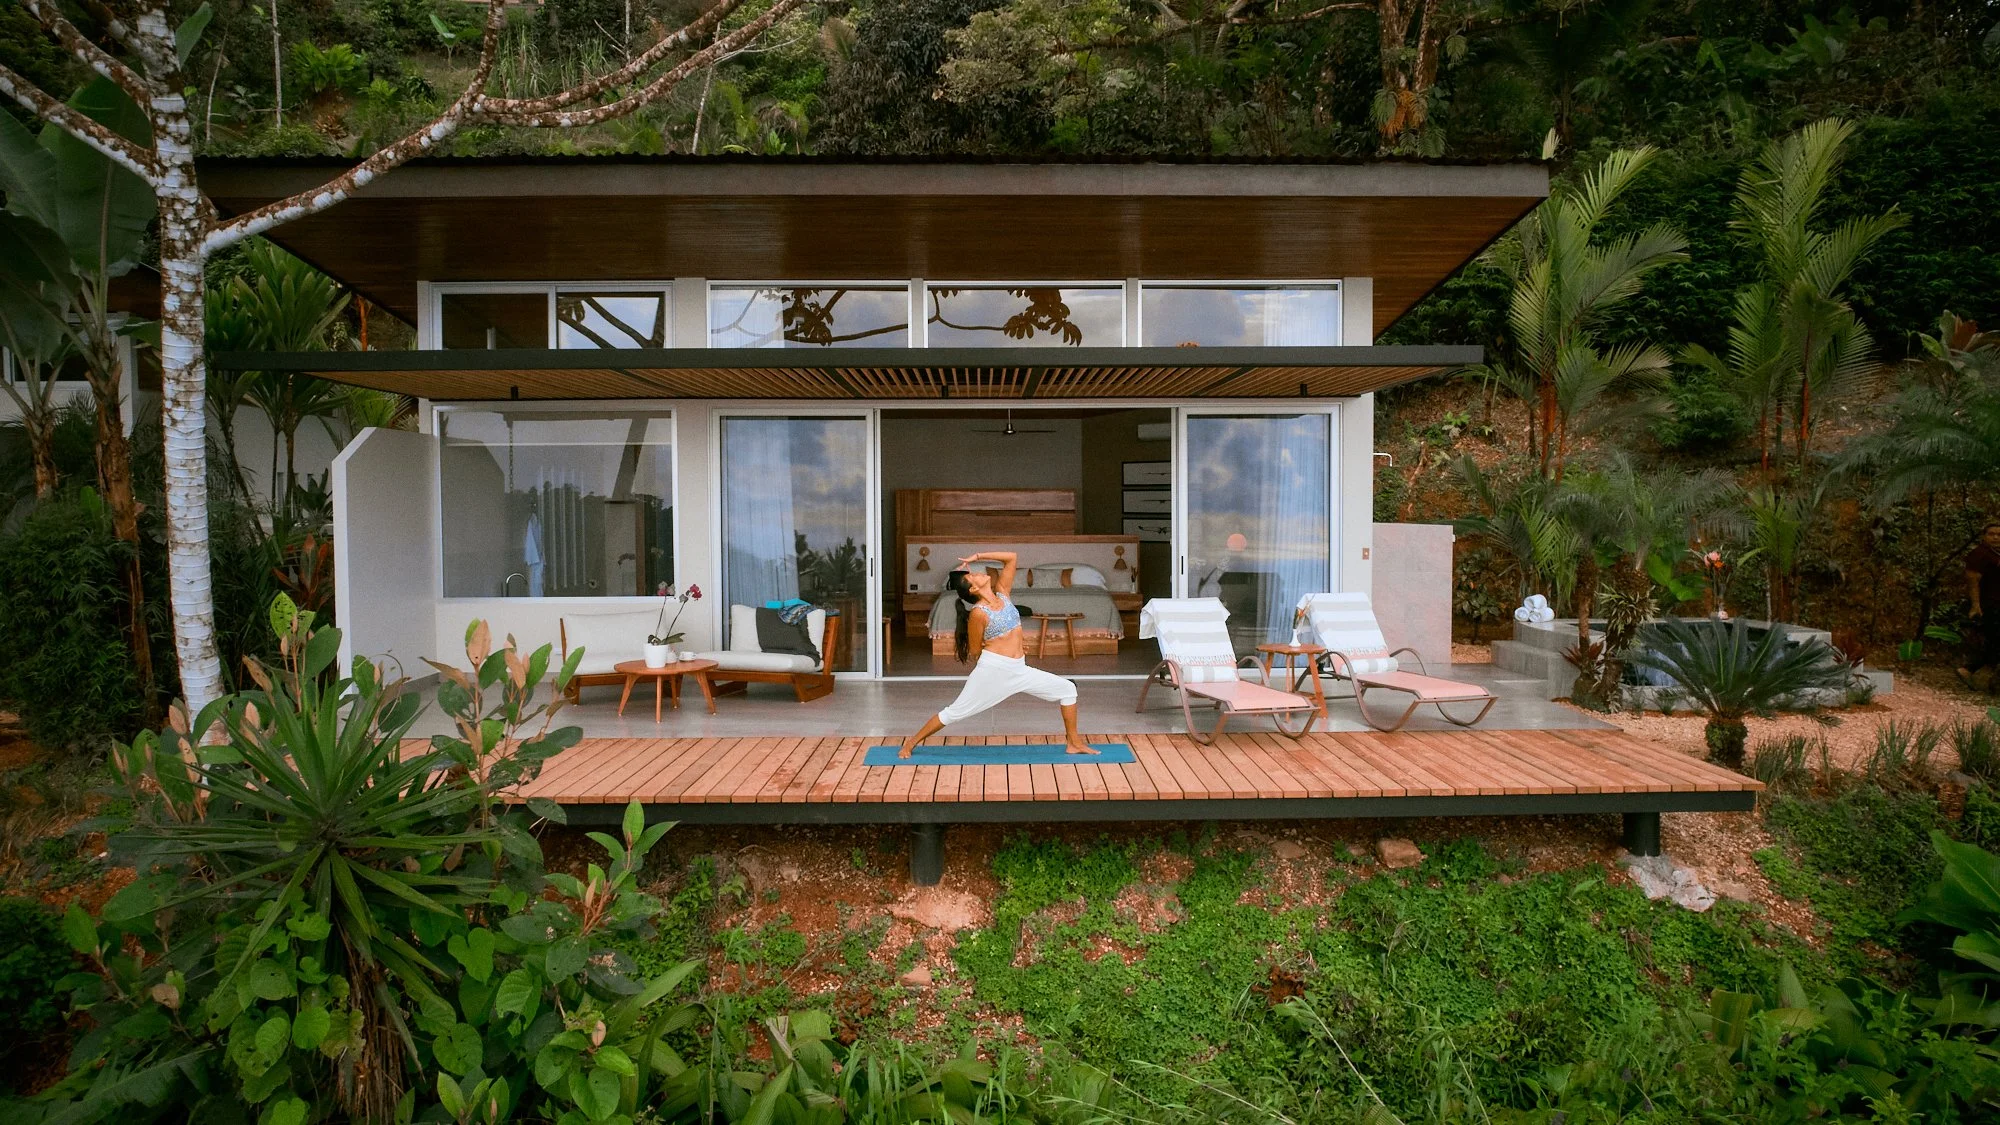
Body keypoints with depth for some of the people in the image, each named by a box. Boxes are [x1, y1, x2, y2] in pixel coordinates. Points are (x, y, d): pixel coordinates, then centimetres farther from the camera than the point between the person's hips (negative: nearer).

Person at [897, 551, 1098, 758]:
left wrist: (977, 557, 3)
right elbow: (974, 652, -6)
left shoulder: (1003, 594, 5)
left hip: (1019, 670, 7)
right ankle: (912, 742, 20)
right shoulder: (978, 613, -13)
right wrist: (1000, 648, 6)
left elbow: (1011, 557, 5)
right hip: (992, 670, -6)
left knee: (1067, 689, 5)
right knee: (954, 713, 3)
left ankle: (1074, 742, 15)